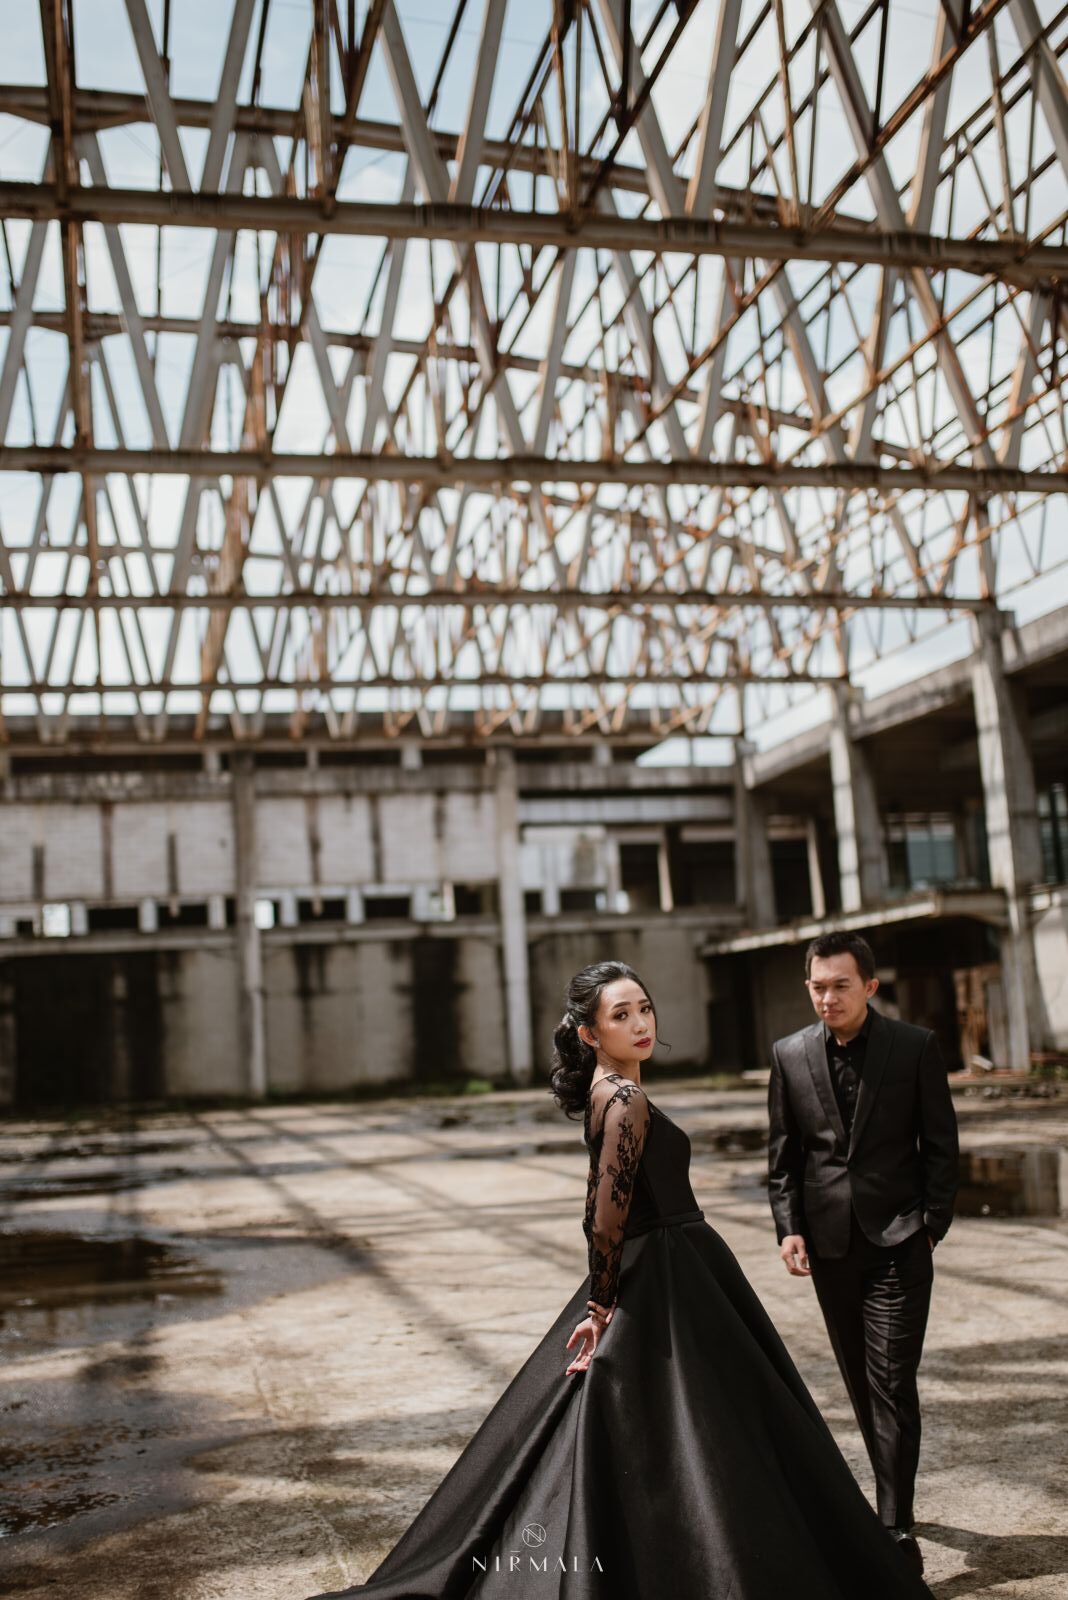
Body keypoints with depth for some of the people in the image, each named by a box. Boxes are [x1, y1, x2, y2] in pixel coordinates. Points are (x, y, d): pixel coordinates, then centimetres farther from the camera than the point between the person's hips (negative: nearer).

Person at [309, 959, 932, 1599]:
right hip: (669, 1282, -9)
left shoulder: (605, 1092, 9)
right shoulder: (628, 1098, -19)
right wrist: (604, 1307, -11)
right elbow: (608, 1219, -21)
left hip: (635, 1278, 9)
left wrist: (603, 1303, 18)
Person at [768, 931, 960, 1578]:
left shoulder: (916, 1047, -5)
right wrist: (789, 1227, 0)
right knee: (862, 1381, 13)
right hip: (830, 1241, 3)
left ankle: (897, 1527, -1)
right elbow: (782, 1154, 8)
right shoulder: (790, 1055, 3)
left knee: (892, 1383, -7)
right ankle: (893, 1495, 29)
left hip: (898, 1239, -3)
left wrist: (932, 1226, -6)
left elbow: (942, 1146, 0)